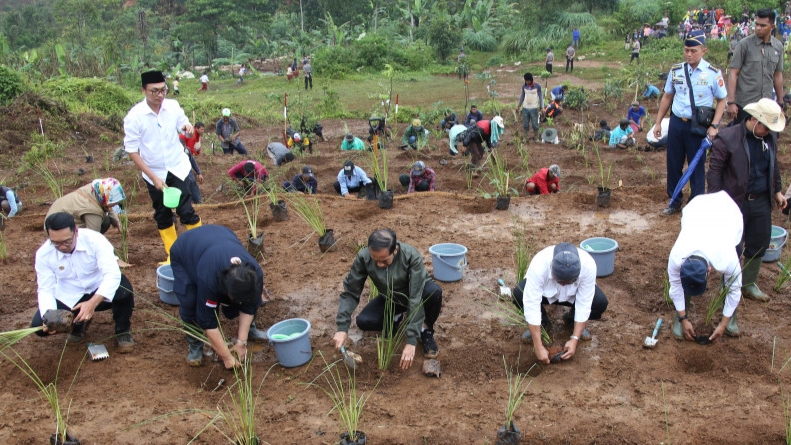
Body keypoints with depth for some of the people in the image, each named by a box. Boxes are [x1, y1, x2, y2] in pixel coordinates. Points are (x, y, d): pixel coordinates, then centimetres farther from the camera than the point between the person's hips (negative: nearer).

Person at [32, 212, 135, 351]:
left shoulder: (94, 239, -25)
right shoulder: (43, 254, -15)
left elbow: (112, 274, -34)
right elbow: (46, 289, -12)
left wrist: (92, 303, -47)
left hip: (101, 293, -3)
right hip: (68, 299, 3)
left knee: (123, 289, -36)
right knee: (39, 326, -20)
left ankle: (122, 332, -6)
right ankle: (78, 323, 14)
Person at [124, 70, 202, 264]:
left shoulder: (173, 106, -10)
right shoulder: (134, 116, -17)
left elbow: (183, 125, 7)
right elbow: (132, 151, -12)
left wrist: (187, 128, -19)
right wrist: (153, 177, -17)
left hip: (178, 168, 0)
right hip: (154, 174, 0)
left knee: (186, 210, -3)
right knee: (162, 215, 13)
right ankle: (173, 254, 28)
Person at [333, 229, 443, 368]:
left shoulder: (412, 256, -35)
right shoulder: (363, 257, -27)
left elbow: (416, 298, -37)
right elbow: (350, 292, -19)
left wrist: (411, 341, -41)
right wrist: (342, 328, -30)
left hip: (418, 292, -2)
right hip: (390, 299, 3)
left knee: (434, 291, -36)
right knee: (363, 321, -23)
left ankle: (426, 329, -6)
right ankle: (399, 319, 8)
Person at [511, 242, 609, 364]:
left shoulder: (588, 265, -36)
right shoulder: (539, 265, -41)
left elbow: (584, 305, -28)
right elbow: (531, 305, -38)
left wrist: (574, 339, -32)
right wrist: (538, 347, -39)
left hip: (573, 294, 1)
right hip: (545, 291, -1)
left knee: (600, 302, -26)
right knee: (519, 294, -32)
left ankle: (572, 320, 6)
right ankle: (542, 322, -1)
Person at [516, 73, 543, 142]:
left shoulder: (537, 86, -9)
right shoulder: (524, 86, 1)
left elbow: (541, 97, -5)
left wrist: (541, 108, -10)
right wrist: (518, 106, 12)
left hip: (534, 108, -3)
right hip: (525, 108, 3)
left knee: (535, 124, 3)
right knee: (525, 124, 9)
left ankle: (536, 138, 17)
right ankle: (525, 138, 21)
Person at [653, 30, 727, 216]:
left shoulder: (713, 73, -9)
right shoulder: (676, 70, 1)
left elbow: (722, 100, -3)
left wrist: (714, 126, -12)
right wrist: (658, 122, 10)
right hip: (676, 122, 4)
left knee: (697, 166, 7)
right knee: (673, 164, 11)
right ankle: (674, 201, 27)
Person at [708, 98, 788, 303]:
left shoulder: (770, 137, 3)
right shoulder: (727, 138, -16)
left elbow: (773, 165, 18)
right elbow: (715, 170, -13)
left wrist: (777, 190, 21)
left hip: (762, 202, 6)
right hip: (735, 202, -6)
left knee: (759, 245, 15)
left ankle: (749, 284, 33)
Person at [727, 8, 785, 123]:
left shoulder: (778, 47, 6)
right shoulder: (745, 44, -7)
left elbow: (778, 75, 15)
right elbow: (733, 73, -9)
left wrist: (780, 102, 17)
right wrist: (731, 102, -14)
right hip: (744, 104, -4)